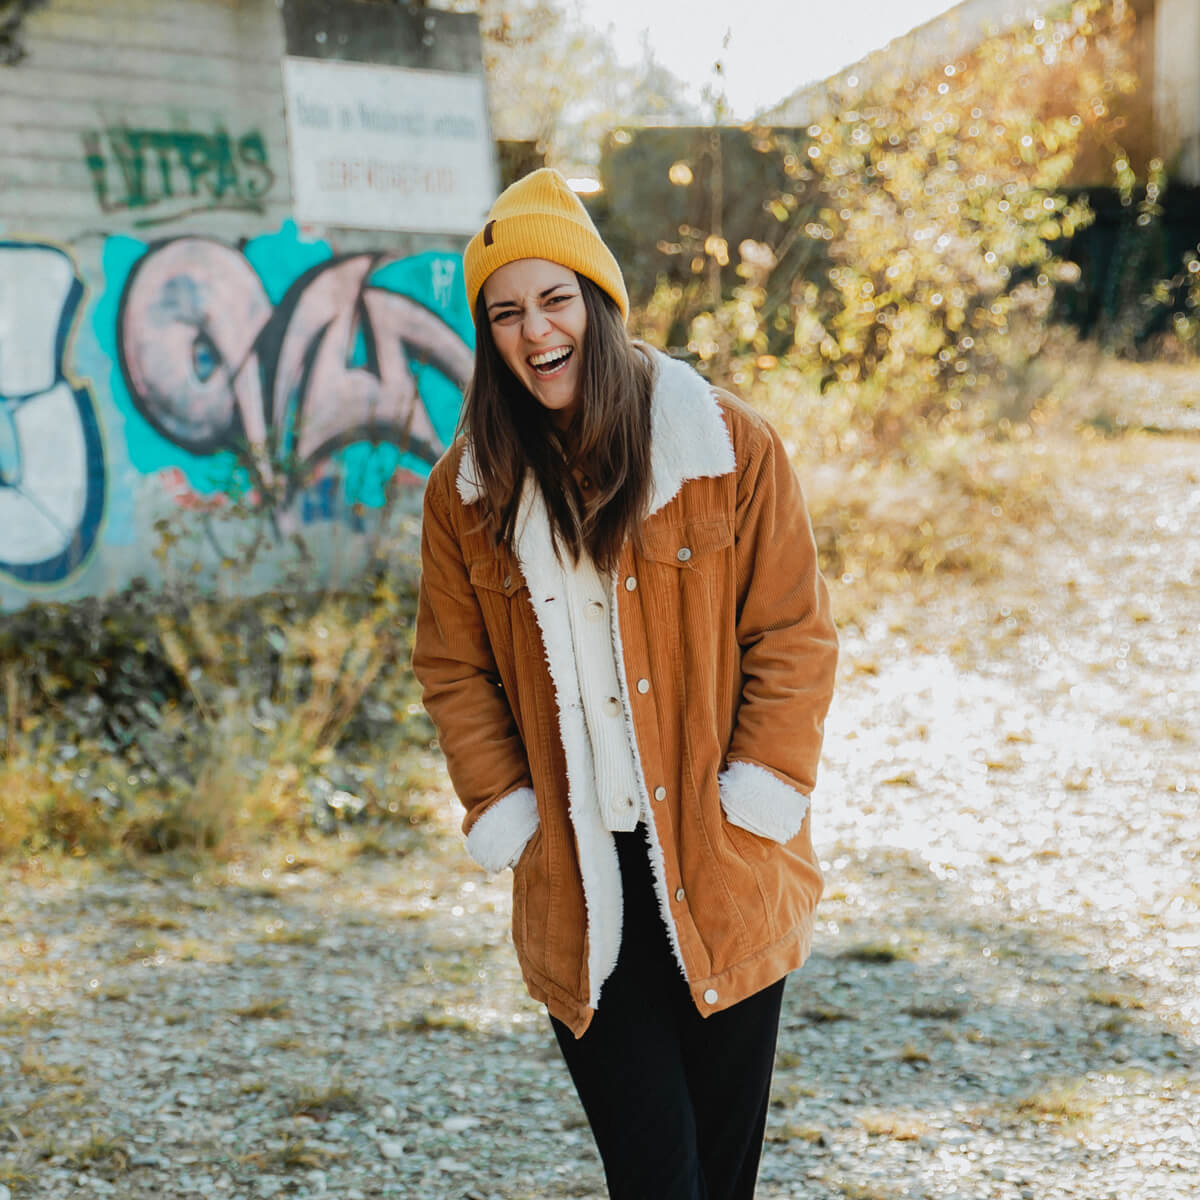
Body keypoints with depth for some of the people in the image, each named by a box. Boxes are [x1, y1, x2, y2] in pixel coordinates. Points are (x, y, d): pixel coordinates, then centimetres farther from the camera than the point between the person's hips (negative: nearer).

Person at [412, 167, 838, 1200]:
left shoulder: (729, 447, -3)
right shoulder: (471, 486, 3)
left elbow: (794, 636, 0)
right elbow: (455, 668, 10)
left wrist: (757, 796, -7)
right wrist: (505, 813, 0)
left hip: (725, 879, 0)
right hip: (581, 896, 0)